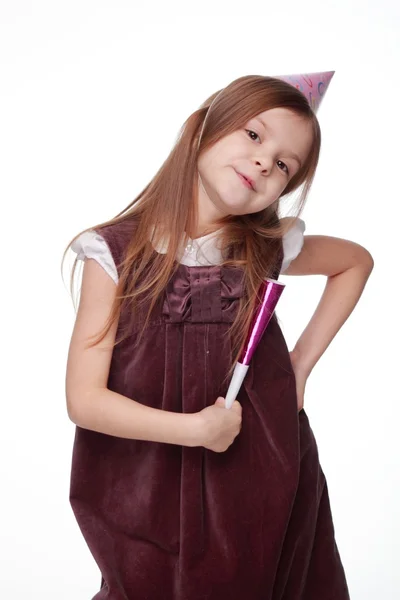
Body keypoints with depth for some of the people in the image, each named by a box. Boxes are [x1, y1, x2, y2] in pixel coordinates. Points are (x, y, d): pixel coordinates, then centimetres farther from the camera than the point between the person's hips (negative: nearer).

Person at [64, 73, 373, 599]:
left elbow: (357, 260, 13)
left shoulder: (270, 248, -7)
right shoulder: (116, 253, -13)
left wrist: (304, 360, 4)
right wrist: (195, 428, -22)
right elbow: (84, 399, -14)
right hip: (147, 492, -1)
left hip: (260, 484, 2)